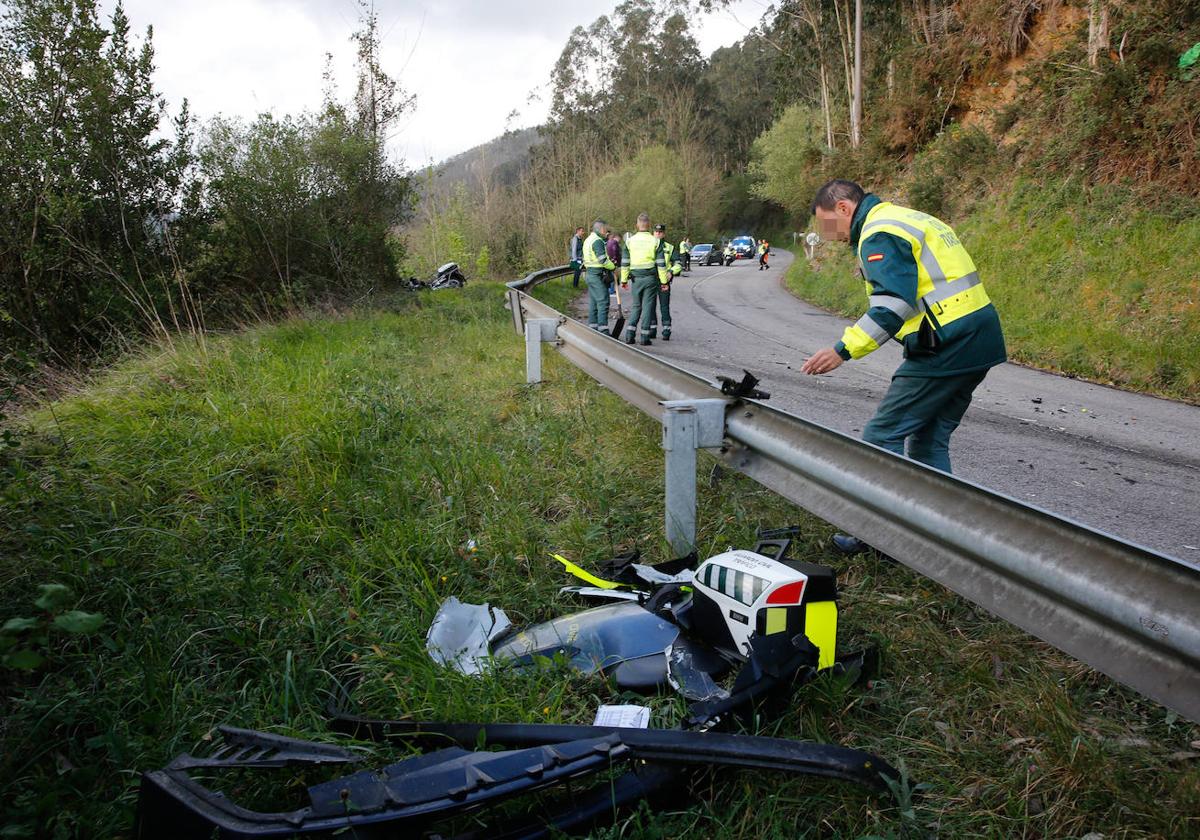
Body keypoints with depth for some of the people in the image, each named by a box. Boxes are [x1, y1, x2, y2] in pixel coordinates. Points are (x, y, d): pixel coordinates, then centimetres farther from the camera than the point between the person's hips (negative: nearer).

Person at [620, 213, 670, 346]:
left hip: (636, 278, 2)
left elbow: (625, 263, 4)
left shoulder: (629, 241, 2)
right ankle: (644, 337, 0)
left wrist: (624, 280, 10)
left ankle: (629, 335, 4)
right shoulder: (655, 241, -4)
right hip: (651, 277, -2)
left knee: (636, 305, 14)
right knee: (648, 306, 2)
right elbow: (661, 264, -5)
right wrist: (664, 280, 1)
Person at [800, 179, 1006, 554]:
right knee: (930, 441, 16)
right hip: (979, 342, 10)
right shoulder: (913, 220, 22)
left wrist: (843, 350, -23)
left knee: (883, 436, -1)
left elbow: (893, 304, -23)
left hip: (946, 349, -10)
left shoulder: (880, 232, -10)